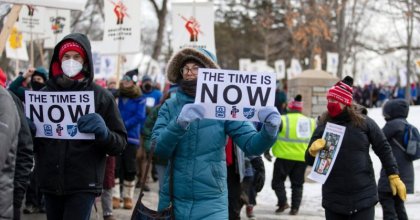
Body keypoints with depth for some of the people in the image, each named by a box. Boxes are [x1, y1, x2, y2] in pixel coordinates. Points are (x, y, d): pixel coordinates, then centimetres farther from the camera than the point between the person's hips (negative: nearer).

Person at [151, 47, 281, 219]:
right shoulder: (170, 106, 2)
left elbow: (251, 145, -8)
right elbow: (159, 149, -10)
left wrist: (269, 130, -28)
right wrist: (179, 123, -27)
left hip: (211, 202, -1)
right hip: (172, 200, 1)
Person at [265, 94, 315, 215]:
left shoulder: (283, 120, -5)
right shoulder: (311, 122, 11)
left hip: (285, 157, -4)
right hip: (302, 158, 4)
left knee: (278, 180, 9)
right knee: (297, 184, 14)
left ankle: (283, 202, -6)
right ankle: (295, 207, 8)